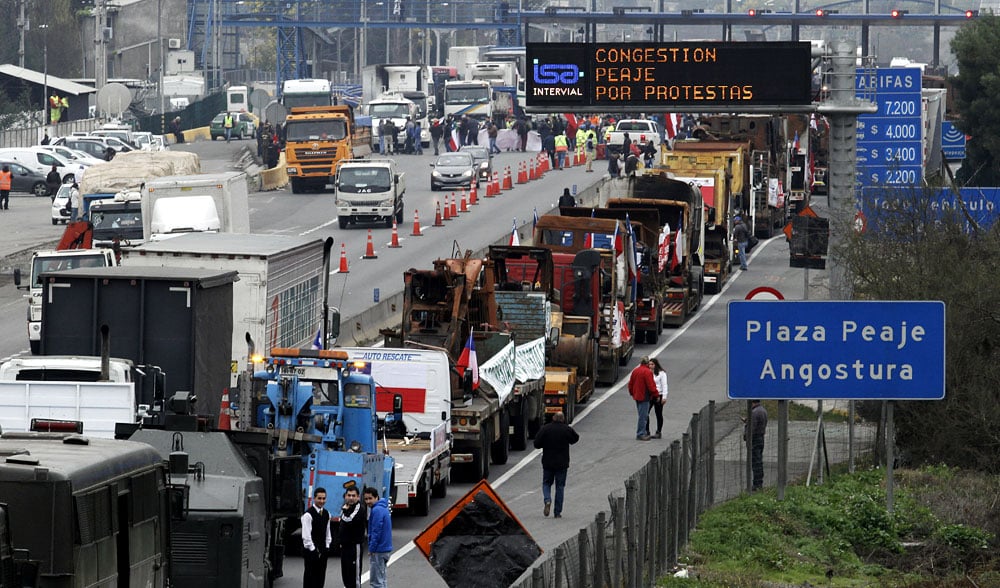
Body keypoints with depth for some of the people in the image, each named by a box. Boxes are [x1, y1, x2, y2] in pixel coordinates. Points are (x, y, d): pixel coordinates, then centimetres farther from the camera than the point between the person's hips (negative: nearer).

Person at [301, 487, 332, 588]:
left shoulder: (326, 514, 10)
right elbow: (306, 535, -16)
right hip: (311, 551, -7)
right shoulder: (308, 515, -13)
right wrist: (313, 549, -16)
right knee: (310, 576, -5)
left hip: (323, 551, 7)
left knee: (321, 576, 9)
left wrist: (327, 547, 9)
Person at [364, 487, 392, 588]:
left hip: (378, 550, -10)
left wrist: (372, 549, -14)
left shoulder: (377, 510, -17)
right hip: (385, 548, 10)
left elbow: (376, 532, -20)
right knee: (381, 579, 15)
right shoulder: (383, 508, 14)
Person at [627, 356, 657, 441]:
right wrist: (655, 395, -7)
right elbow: (651, 386, -17)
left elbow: (630, 384, 18)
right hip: (644, 397, -9)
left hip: (637, 396, 9)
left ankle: (642, 433, 20)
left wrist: (632, 393, 29)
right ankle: (640, 434, -5)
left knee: (642, 415, 16)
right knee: (643, 416, -5)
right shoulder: (647, 372, -16)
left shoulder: (635, 371, 10)